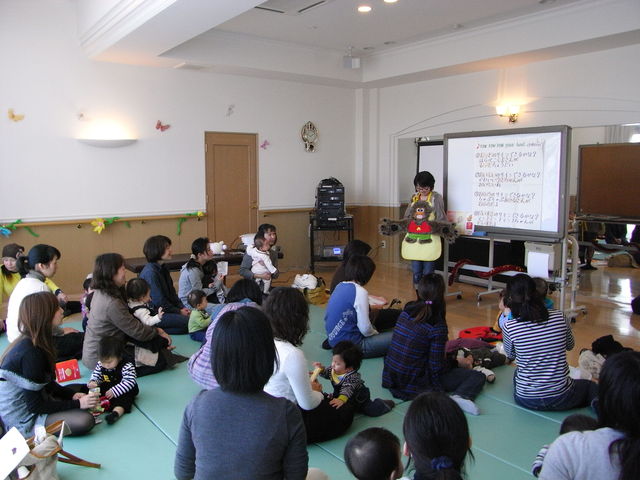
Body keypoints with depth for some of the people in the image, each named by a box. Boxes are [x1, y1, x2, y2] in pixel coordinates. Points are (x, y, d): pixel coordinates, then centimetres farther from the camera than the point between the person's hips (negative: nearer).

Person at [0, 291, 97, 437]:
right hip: (22, 420, -10)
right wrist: (77, 404, -17)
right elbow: (35, 406, -23)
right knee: (85, 421, -24)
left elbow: (46, 383, 11)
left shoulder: (29, 342, 3)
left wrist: (72, 394, -2)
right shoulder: (30, 353, -27)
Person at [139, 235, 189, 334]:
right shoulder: (150, 272, -19)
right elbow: (159, 301, -19)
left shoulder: (163, 269, 10)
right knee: (189, 321, -23)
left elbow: (171, 292, 16)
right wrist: (179, 312, -11)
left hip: (166, 309, 9)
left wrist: (182, 307, 2)